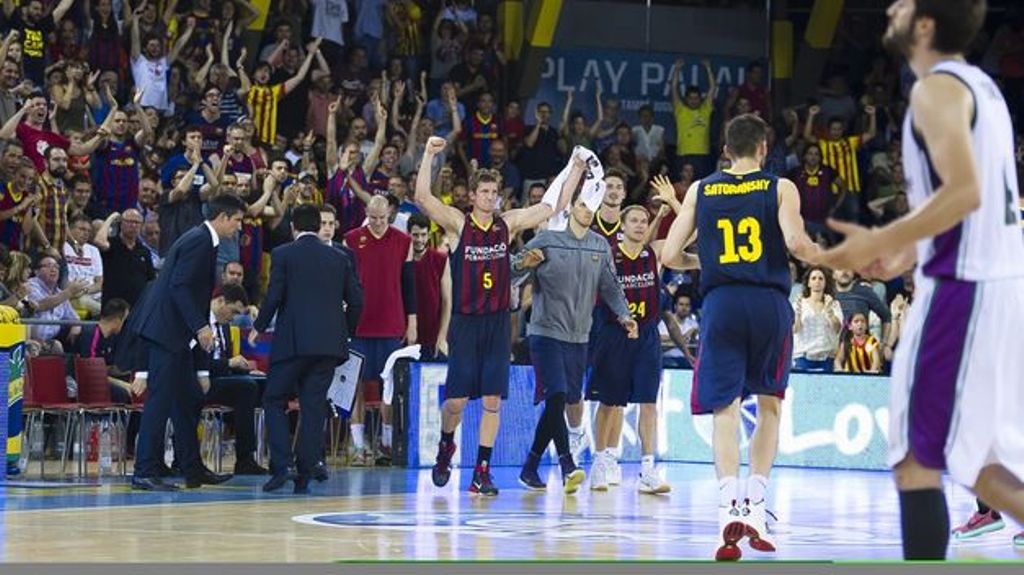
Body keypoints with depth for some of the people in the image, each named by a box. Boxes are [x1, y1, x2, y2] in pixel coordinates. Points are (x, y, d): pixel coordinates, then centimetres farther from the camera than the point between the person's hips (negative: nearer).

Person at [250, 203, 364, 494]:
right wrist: (342, 330, 25)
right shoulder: (340, 258, 11)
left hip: (293, 341, -4)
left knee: (274, 401, 6)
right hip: (330, 344, 4)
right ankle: (305, 474, 2)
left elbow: (274, 296, -7)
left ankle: (281, 466, -9)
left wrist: (258, 327, 8)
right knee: (314, 407, 6)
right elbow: (356, 301, 9)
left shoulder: (283, 254, -1)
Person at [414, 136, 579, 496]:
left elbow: (555, 206, 11)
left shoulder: (508, 224, 7)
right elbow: (422, 198, -17)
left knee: (492, 401, -1)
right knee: (457, 399, -2)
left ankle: (482, 473, 4)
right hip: (465, 322, -3)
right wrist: (429, 155, -25)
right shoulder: (458, 224, -2)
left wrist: (578, 169, 6)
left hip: (498, 322, 3)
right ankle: (446, 446, 28)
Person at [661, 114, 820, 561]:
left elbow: (669, 255, 8)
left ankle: (730, 508, -19)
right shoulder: (780, 188, 4)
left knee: (725, 410, -1)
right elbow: (796, 243, -12)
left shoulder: (700, 190, 11)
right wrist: (826, 256, 10)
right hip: (769, 303, -1)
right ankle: (755, 505, 8)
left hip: (721, 304, 1)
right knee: (770, 406, 16)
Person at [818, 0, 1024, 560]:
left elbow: (964, 191, -24)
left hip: (963, 288, -10)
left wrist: (880, 241, -17)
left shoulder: (938, 88, -12)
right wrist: (907, 253, 22)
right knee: (970, 457, 15)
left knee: (915, 459, -4)